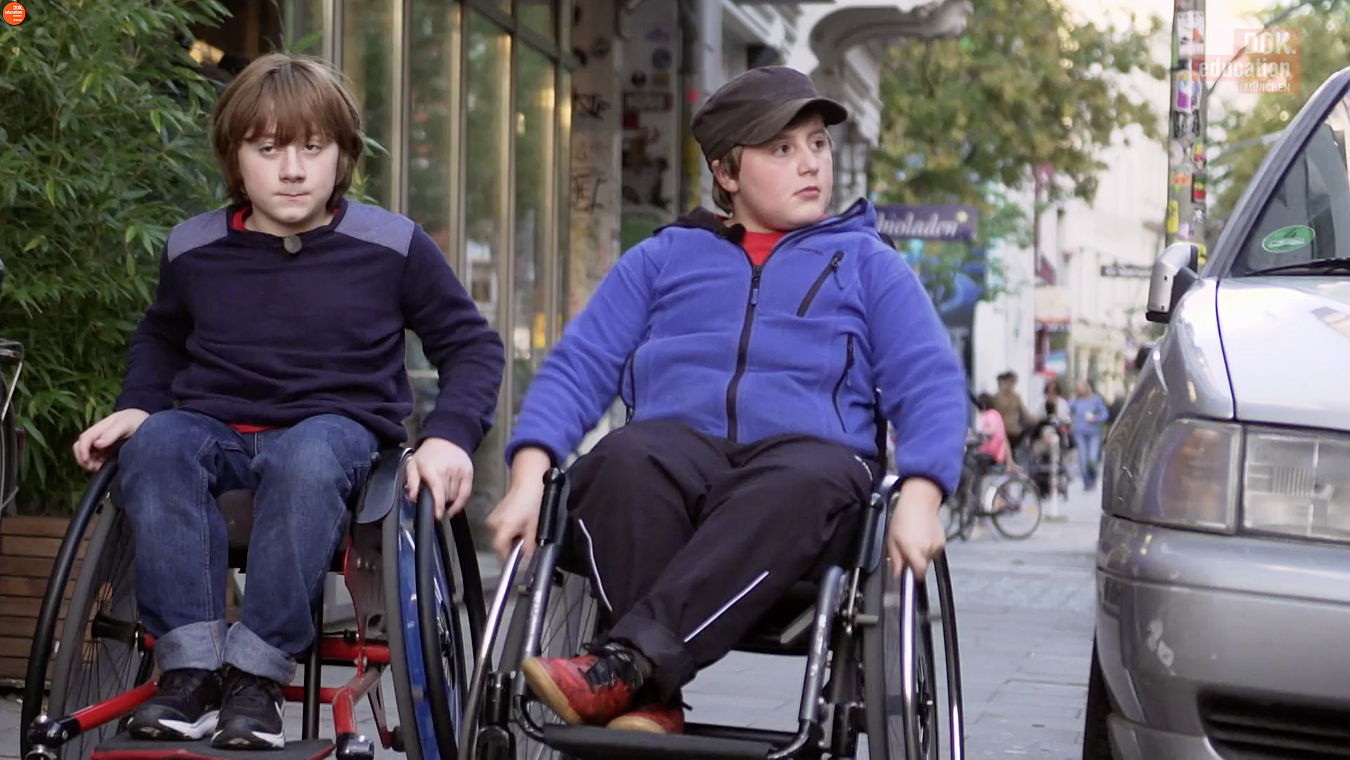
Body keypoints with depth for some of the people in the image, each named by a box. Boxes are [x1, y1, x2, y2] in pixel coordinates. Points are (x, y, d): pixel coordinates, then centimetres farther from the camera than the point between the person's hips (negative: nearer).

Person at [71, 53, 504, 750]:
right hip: (213, 427, 3)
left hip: (337, 427, -2)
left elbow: (472, 345, 7)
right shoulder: (193, 249, 9)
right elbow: (159, 338, 29)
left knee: (308, 455, -39)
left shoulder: (391, 246, 0)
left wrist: (448, 436, -11)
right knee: (156, 442, -32)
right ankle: (189, 665, -34)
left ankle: (256, 673, -34)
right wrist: (134, 406, 9)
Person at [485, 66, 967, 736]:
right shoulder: (662, 257, 25)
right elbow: (578, 366, 14)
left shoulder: (866, 261, 23)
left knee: (812, 478, -38)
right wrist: (529, 474, -5)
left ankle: (623, 664, -47)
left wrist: (919, 496, -11)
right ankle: (651, 707, -39)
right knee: (626, 457, -35)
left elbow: (930, 382, 10)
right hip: (677, 448, 1)